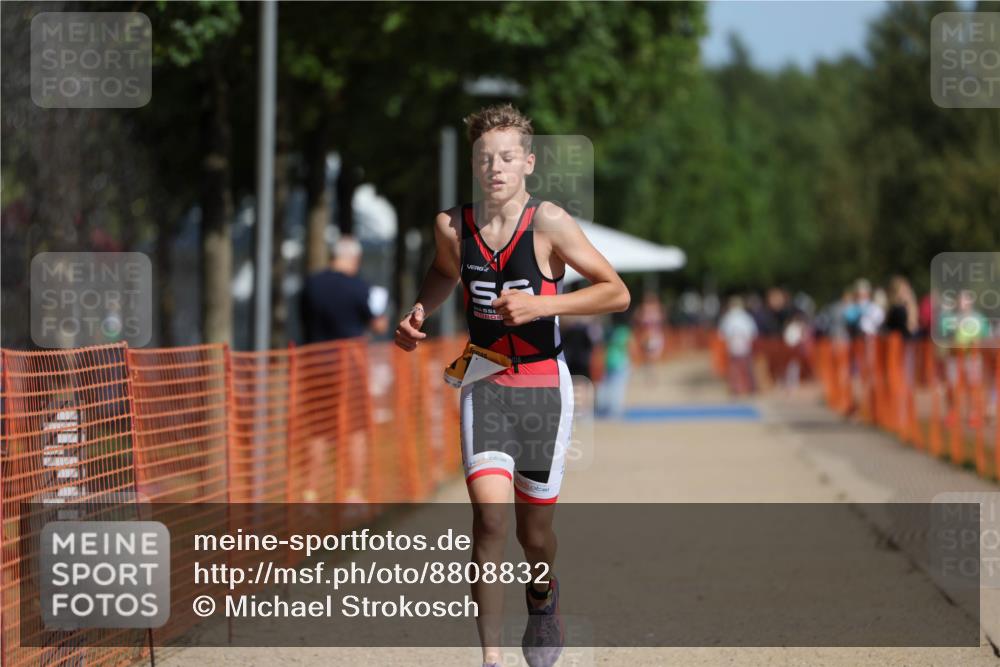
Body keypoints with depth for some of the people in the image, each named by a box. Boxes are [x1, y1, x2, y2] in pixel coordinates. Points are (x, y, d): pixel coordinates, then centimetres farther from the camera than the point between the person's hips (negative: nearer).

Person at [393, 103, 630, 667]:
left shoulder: (549, 223, -15)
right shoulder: (452, 225, -2)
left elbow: (617, 293, -13)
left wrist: (542, 305, -23)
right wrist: (419, 314, 4)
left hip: (544, 387, -1)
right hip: (485, 383, 2)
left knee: (535, 531, 9)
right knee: (489, 517, -19)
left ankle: (543, 593, 46)